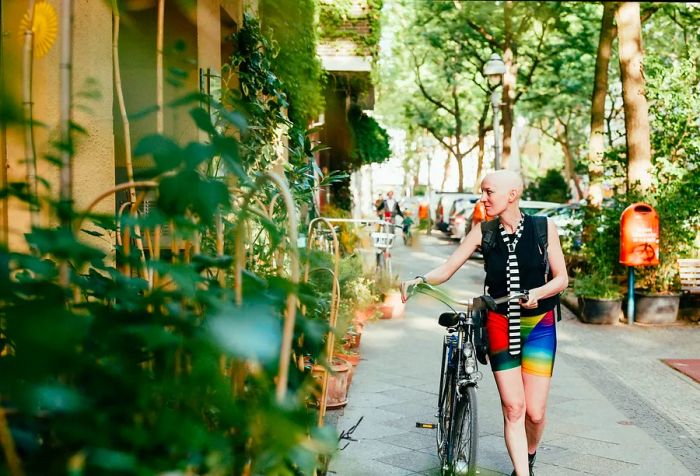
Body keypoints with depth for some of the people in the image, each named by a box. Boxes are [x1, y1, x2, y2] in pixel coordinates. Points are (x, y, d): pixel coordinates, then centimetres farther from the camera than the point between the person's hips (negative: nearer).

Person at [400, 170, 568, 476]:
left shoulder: (543, 227, -6)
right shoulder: (483, 232, -3)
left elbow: (561, 278, -2)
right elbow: (446, 270, -6)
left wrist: (538, 293, -22)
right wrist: (420, 280, -25)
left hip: (538, 325, -1)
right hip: (500, 325, 1)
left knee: (534, 412, 0)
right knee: (512, 408, -3)